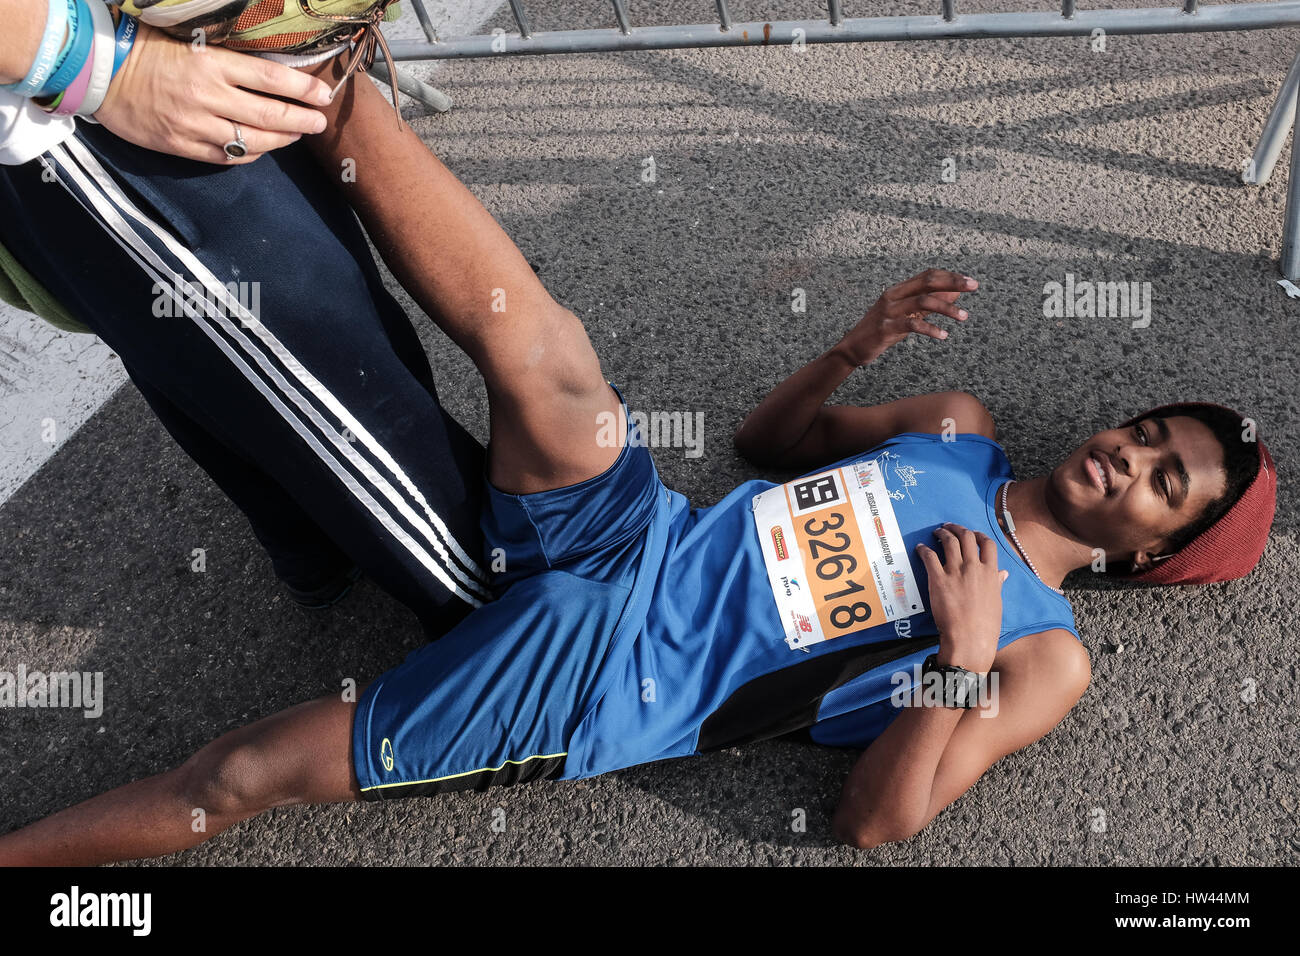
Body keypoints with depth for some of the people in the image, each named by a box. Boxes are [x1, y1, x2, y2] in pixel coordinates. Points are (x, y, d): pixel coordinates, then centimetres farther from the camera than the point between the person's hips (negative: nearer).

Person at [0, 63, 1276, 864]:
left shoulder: (1043, 658, -2)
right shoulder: (959, 427, 11)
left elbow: (873, 822, -10)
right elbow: (766, 438, 19)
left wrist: (964, 654, -19)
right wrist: (858, 350, 3)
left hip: (590, 693, -4)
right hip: (632, 550, 4)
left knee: (243, 775, -9)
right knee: (540, 357, -24)